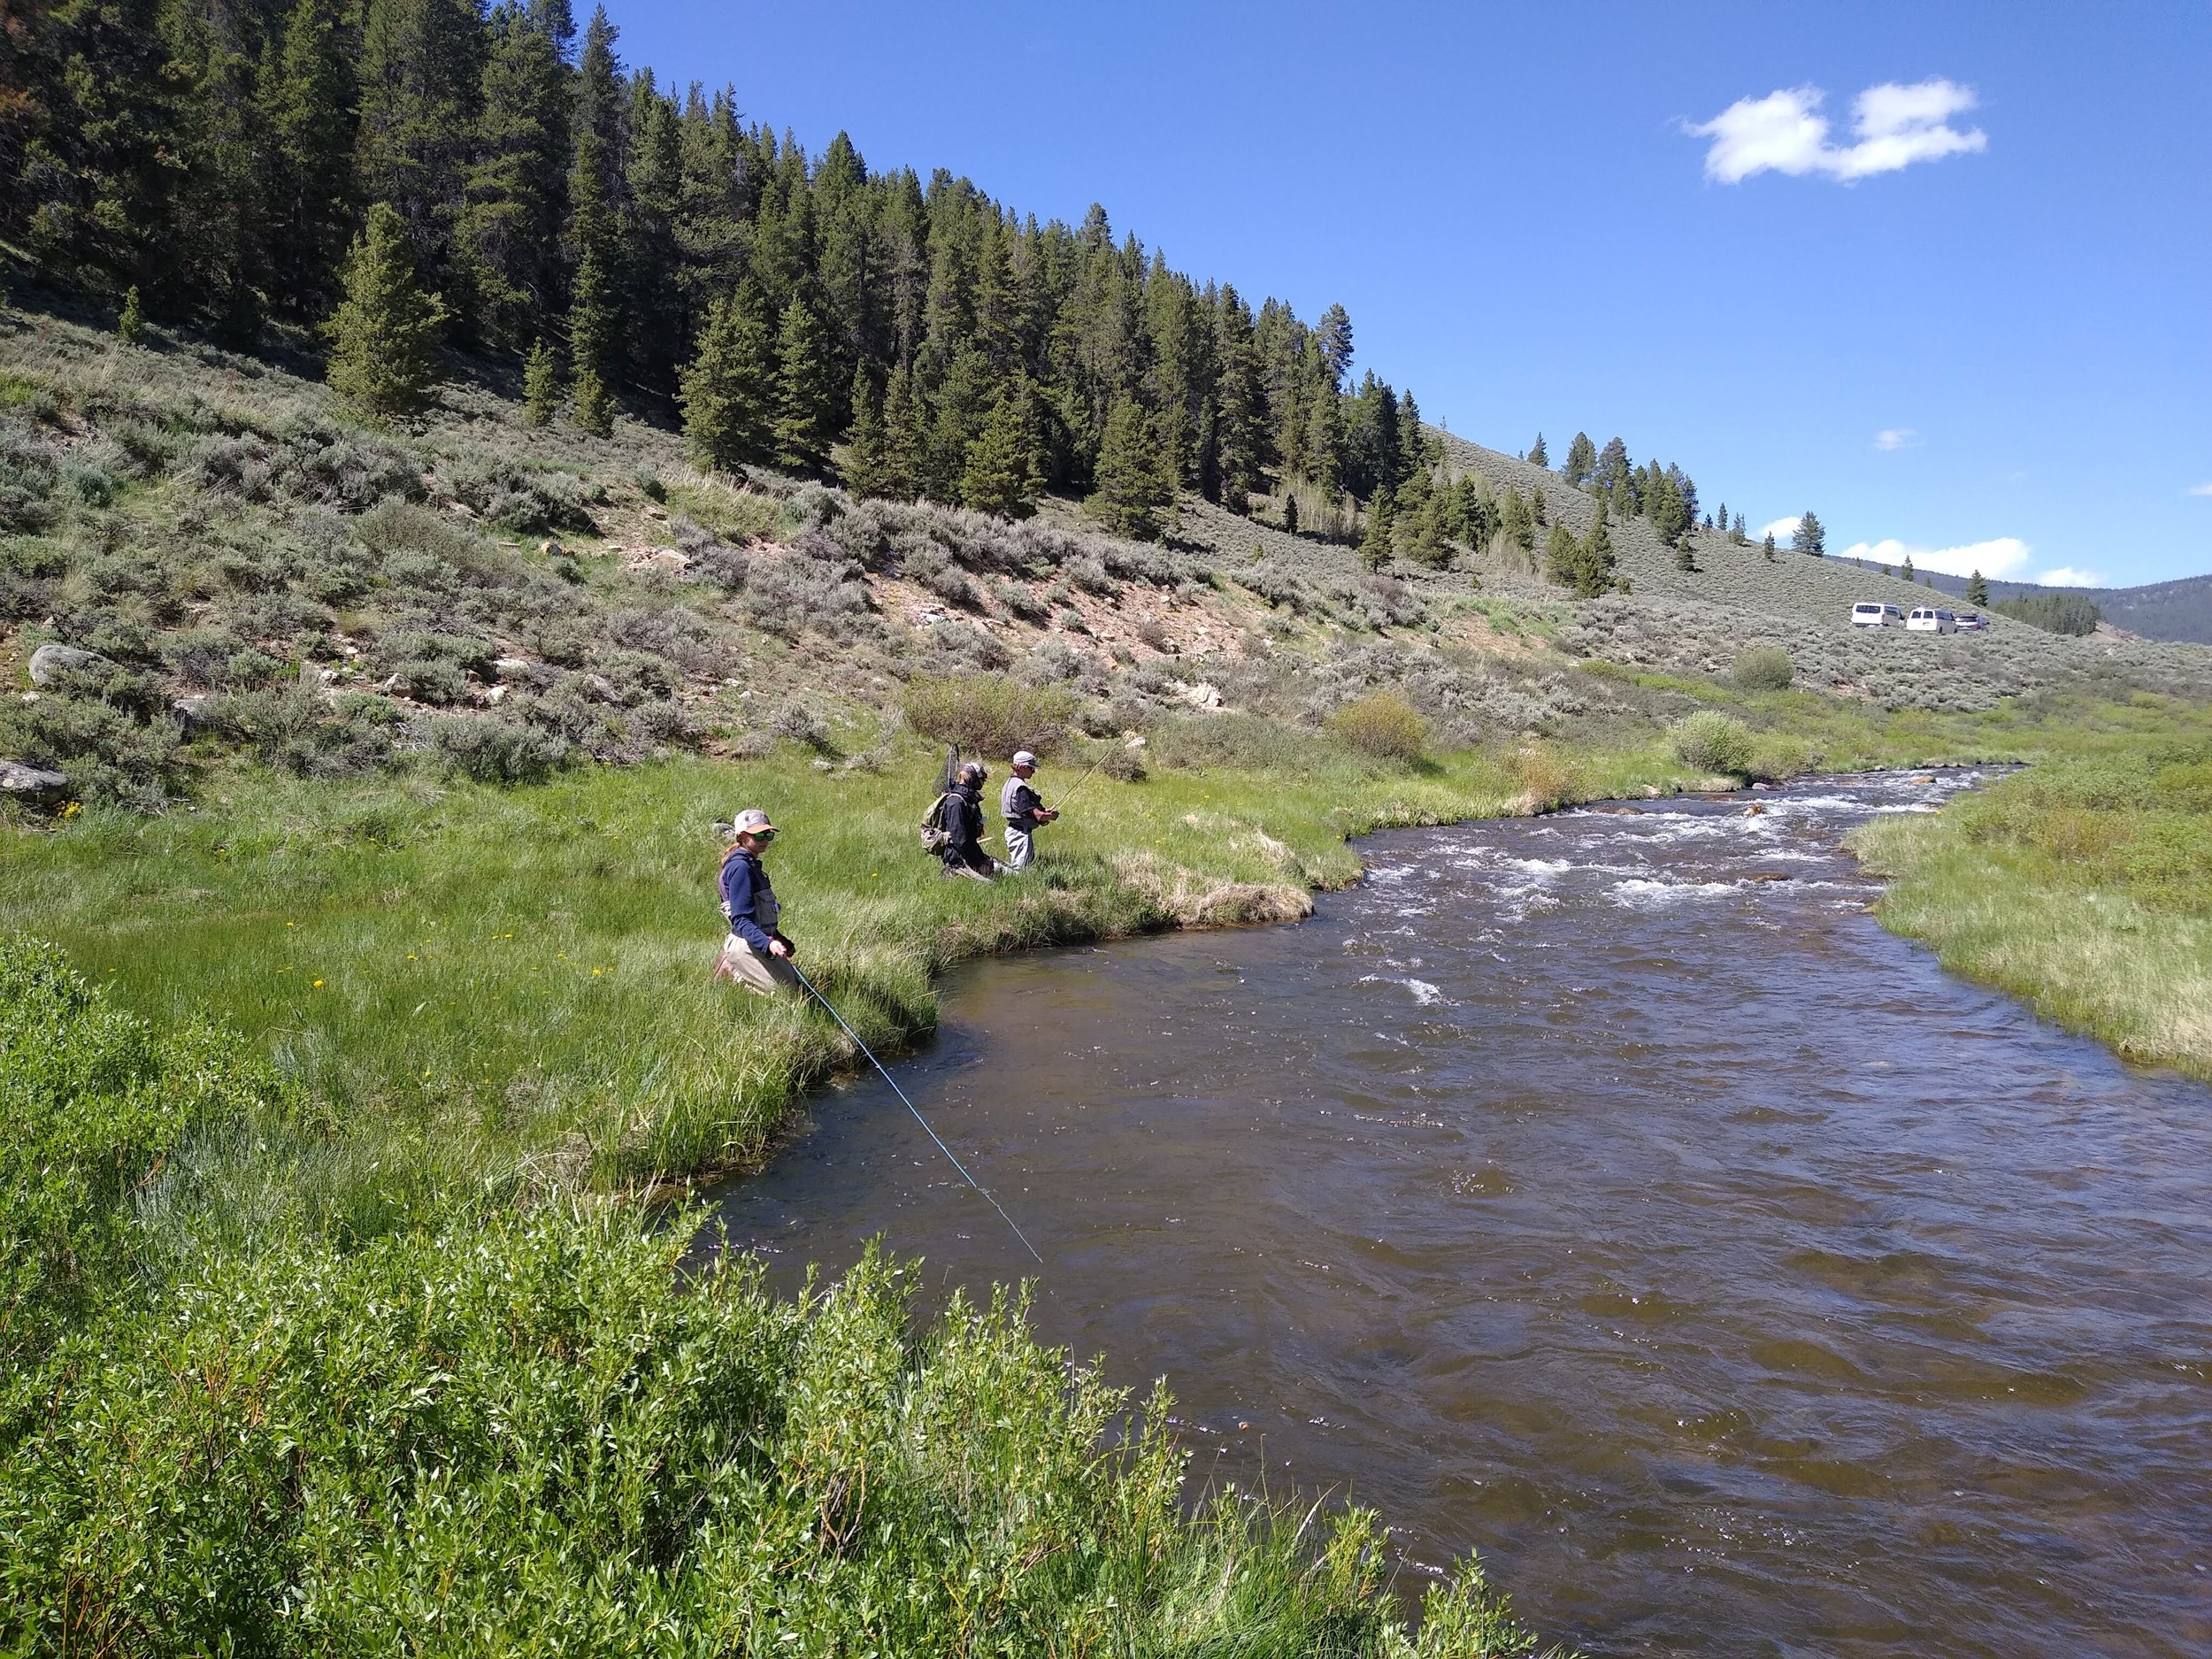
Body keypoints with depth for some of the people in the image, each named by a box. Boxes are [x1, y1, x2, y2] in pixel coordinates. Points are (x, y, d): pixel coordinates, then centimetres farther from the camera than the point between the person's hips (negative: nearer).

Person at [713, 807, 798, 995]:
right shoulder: (740, 867, -16)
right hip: (747, 944, -10)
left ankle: (732, 970, 14)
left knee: (796, 984, 16)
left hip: (760, 940, 10)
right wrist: (768, 943, -35)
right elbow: (741, 919, -23)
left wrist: (781, 940, 24)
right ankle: (730, 978, -1)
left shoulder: (752, 865, 12)